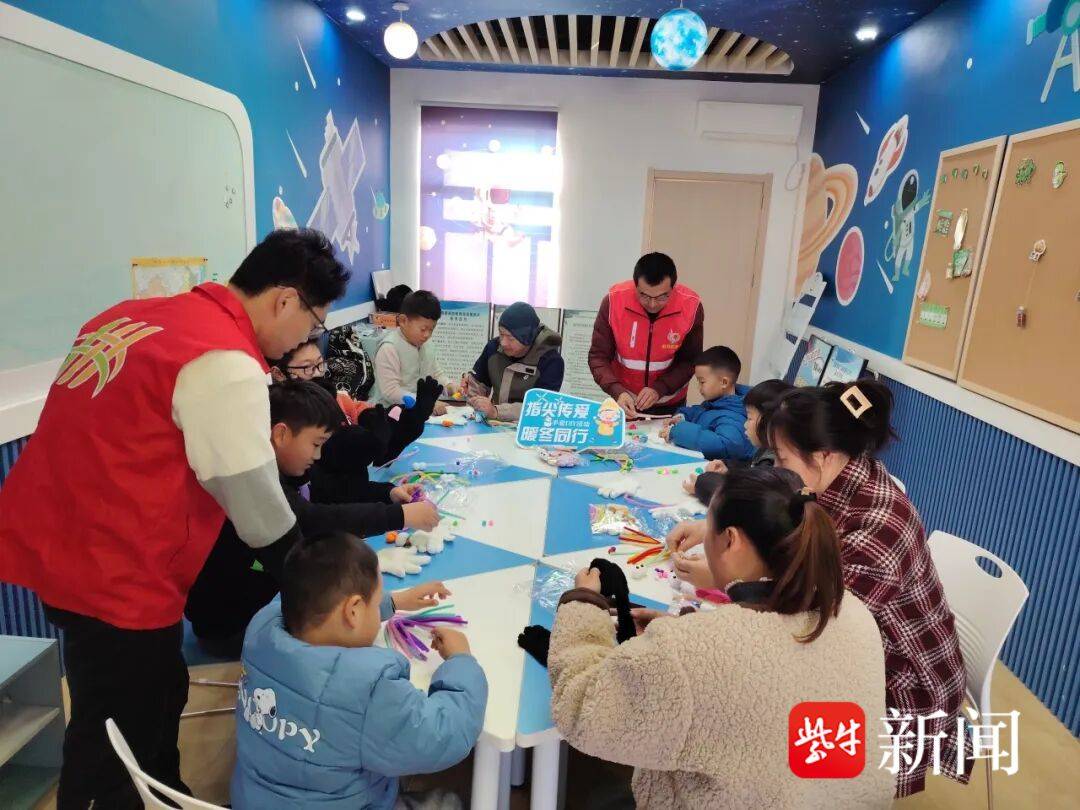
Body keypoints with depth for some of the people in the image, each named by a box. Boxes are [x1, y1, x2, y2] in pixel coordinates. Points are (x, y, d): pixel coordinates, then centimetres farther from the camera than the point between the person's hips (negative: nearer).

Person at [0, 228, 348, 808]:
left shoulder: (137, 315, 5)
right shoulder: (227, 365, -22)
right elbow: (259, 513, -16)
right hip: (113, 574, -9)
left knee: (157, 696, 25)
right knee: (114, 756, 12)